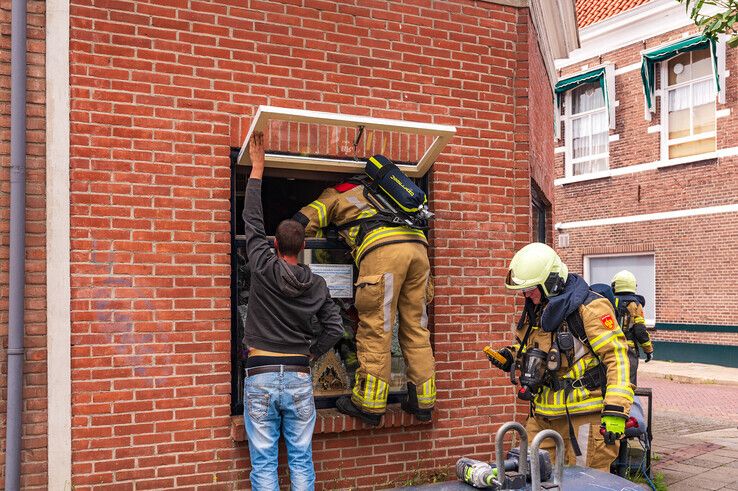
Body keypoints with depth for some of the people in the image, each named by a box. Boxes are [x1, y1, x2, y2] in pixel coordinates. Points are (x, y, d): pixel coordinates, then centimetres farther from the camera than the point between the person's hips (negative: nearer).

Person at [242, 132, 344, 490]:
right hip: (298, 379, 2)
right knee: (301, 462, 10)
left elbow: (252, 221, 4)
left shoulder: (263, 268, -5)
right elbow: (335, 328, 0)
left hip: (260, 377, -2)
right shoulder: (316, 285, 2)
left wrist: (257, 168, 10)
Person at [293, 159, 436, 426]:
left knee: (375, 330, -2)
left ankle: (369, 404, 2)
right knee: (416, 328, 10)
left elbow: (301, 224, 19)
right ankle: (422, 400, 14)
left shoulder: (334, 195, 24)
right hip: (417, 245, 6)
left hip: (383, 249, -6)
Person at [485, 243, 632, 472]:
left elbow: (616, 356, -17)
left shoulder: (589, 308, -14)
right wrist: (510, 357, 8)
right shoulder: (536, 310, 12)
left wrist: (615, 409, -23)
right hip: (543, 416, 8)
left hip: (583, 416, -7)